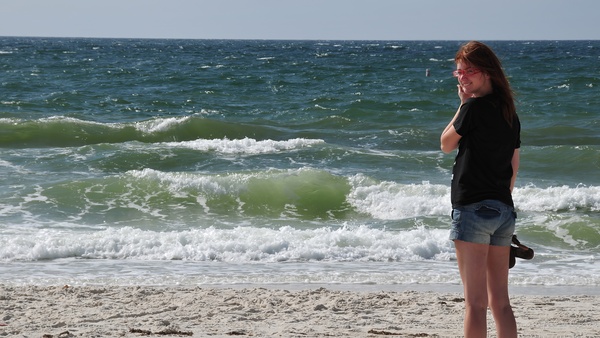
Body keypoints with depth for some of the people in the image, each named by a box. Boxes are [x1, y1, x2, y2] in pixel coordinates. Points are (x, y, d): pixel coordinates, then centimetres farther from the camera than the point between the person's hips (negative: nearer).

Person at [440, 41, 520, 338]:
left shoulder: (474, 107, -12)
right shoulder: (510, 113, 13)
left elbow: (446, 144, 3)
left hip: (473, 209, -8)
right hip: (504, 210, 8)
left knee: (475, 301, -6)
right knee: (500, 302, 12)